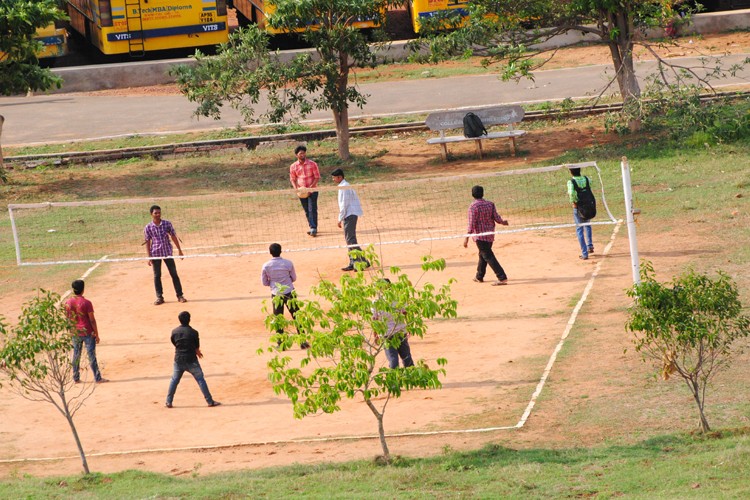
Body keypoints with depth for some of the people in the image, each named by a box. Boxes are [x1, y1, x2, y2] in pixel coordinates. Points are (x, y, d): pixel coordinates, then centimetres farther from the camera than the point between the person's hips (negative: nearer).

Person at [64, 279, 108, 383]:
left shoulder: (68, 303, -1)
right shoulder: (86, 303, -15)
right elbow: (92, 320, -12)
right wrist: (97, 334, -4)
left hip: (75, 333, 4)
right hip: (87, 332, -4)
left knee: (76, 355, 13)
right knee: (91, 355, 0)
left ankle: (76, 378, 18)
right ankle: (97, 378, 4)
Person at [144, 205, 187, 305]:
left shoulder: (167, 223, -1)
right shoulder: (148, 227, -2)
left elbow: (173, 236, 4)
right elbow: (148, 242, 1)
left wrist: (179, 250, 4)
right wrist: (149, 257, -4)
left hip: (167, 252, 0)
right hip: (155, 254, 0)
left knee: (174, 274, 2)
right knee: (157, 276, 4)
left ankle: (180, 295, 9)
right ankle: (159, 297, 12)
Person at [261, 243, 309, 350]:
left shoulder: (266, 266, -7)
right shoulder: (288, 263, -8)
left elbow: (264, 282, 2)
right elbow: (294, 278, 4)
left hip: (276, 295, 0)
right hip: (289, 293, 0)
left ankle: (280, 344, 8)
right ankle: (303, 342, 8)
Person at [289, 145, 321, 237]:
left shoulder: (312, 164, -7)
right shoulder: (293, 166, 2)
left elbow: (317, 177, -5)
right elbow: (293, 179, 12)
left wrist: (310, 188, -16)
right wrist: (296, 189, -6)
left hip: (312, 190, -3)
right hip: (302, 192, 3)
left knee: (312, 210, -11)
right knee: (307, 211, 8)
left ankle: (314, 228, -11)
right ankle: (312, 227, 18)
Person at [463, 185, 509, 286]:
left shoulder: (473, 206, -14)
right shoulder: (490, 204, 2)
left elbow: (471, 224, -18)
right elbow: (497, 218, -2)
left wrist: (466, 238, -15)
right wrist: (503, 222, 21)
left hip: (480, 235, -7)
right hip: (490, 234, 7)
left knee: (488, 256, -6)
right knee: (483, 254, 23)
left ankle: (502, 277, -14)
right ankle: (479, 277, 37)